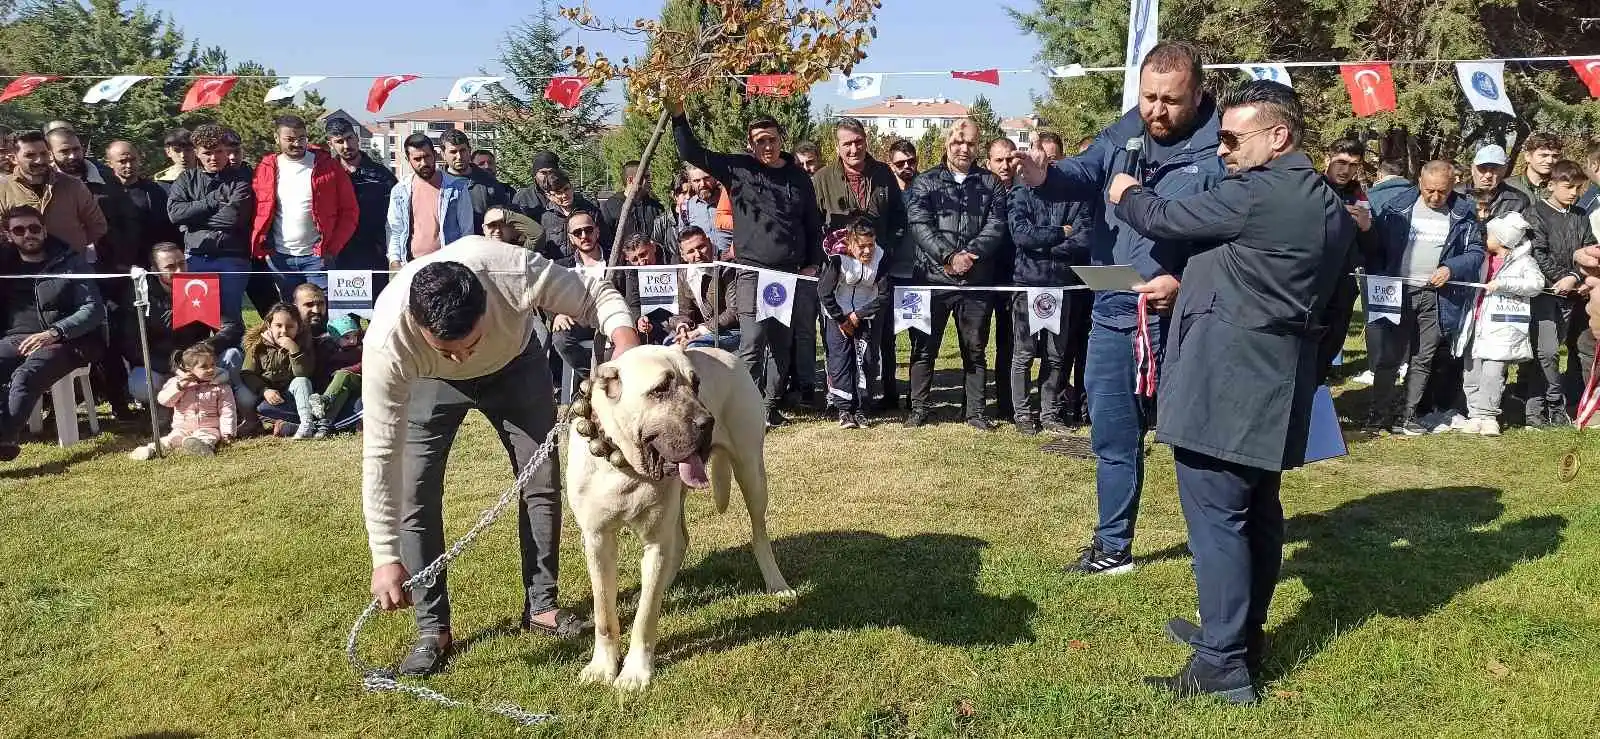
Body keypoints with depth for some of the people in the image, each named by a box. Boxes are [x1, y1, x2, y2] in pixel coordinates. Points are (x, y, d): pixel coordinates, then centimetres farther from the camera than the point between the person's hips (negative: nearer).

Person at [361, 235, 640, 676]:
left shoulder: (516, 273, -43)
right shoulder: (388, 342, -41)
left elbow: (597, 295, -26)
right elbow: (381, 453, -35)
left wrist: (626, 341, -48)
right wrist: (385, 558, -37)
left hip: (514, 363, 2)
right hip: (430, 382, -1)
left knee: (543, 480, 0)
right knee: (415, 496, -12)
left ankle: (541, 606, 16)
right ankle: (433, 629, 2)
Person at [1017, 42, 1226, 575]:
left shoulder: (1219, 154, -11)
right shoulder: (1119, 137, 6)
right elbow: (1081, 175, -10)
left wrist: (1184, 284, -26)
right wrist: (1043, 175, -32)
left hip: (1179, 320, -5)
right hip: (1111, 315, 5)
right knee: (1113, 438, 16)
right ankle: (1113, 547, 32)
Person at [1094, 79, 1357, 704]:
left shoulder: (1255, 195, -17)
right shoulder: (1331, 207, 14)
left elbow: (1161, 218, -9)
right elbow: (1331, 304, 19)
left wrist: (1126, 194, 12)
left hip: (1221, 385, -10)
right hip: (1275, 385, 10)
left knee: (1216, 516, -5)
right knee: (1256, 509, 16)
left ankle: (1224, 665, -1)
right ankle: (1240, 632, 29)